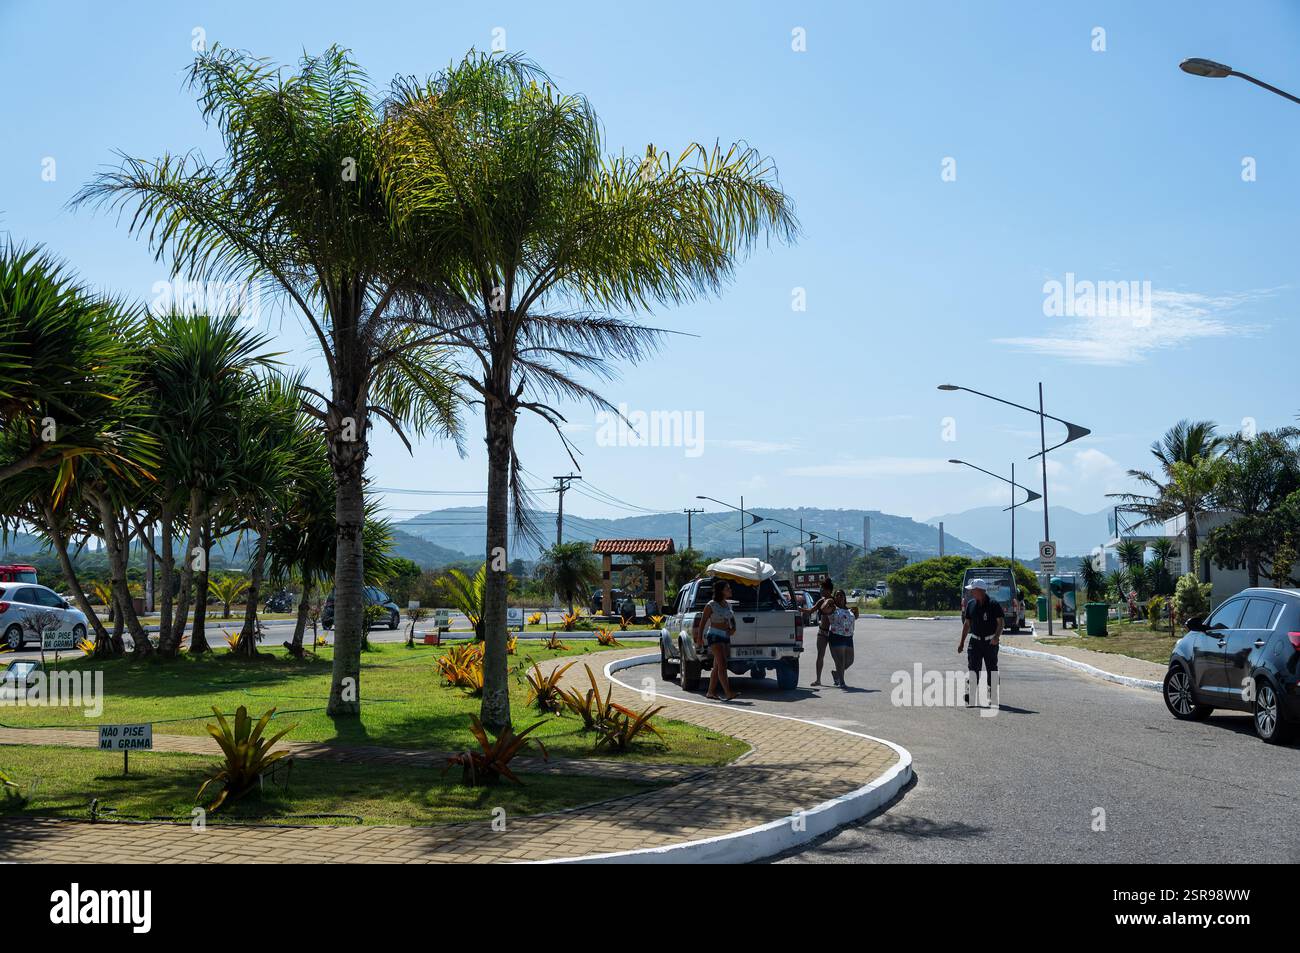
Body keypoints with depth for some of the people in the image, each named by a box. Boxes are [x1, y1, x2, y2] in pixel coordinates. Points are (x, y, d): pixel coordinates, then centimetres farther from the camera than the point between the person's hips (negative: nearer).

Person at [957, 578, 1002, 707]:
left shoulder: (993, 604, -7)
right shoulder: (971, 604, 7)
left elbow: (1000, 622, -9)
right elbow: (967, 624, 14)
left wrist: (996, 637, -25)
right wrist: (961, 642, 12)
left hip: (990, 642, -3)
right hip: (975, 641, 3)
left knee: (992, 669, 4)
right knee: (973, 669, -6)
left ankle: (993, 699, 12)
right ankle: (969, 697, -7)